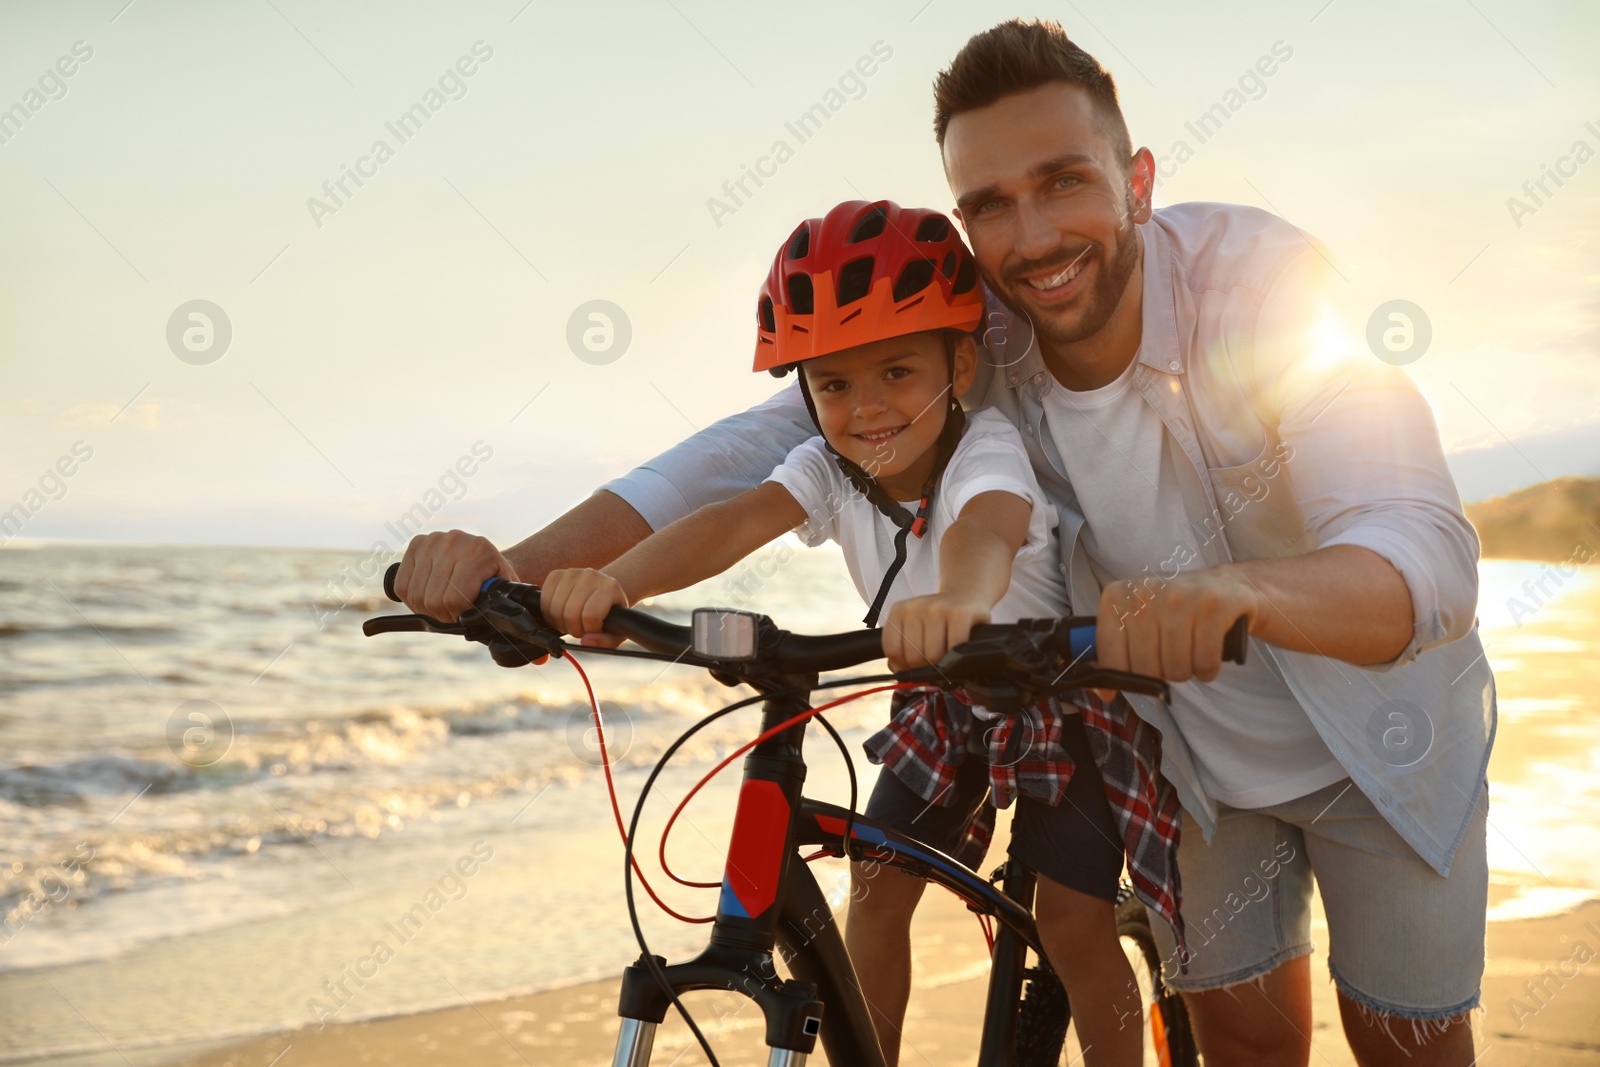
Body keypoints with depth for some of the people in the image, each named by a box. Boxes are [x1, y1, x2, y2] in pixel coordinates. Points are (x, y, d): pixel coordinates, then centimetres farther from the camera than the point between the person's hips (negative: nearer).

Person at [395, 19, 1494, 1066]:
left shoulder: (1257, 276, -31)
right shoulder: (967, 332, -20)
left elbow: (1428, 556, -42)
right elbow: (761, 445, -20)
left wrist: (1240, 590, -65)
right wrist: (511, 564, -34)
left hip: (1379, 739, -2)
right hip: (1193, 755, 2)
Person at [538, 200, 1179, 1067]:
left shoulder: (988, 447, -32)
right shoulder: (830, 466, -17)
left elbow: (986, 526, -56)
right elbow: (739, 519, -37)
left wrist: (956, 602, -81)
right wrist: (613, 580, -56)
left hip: (1062, 697, -4)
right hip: (947, 705, 5)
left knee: (1074, 927, -10)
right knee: (876, 885, -2)